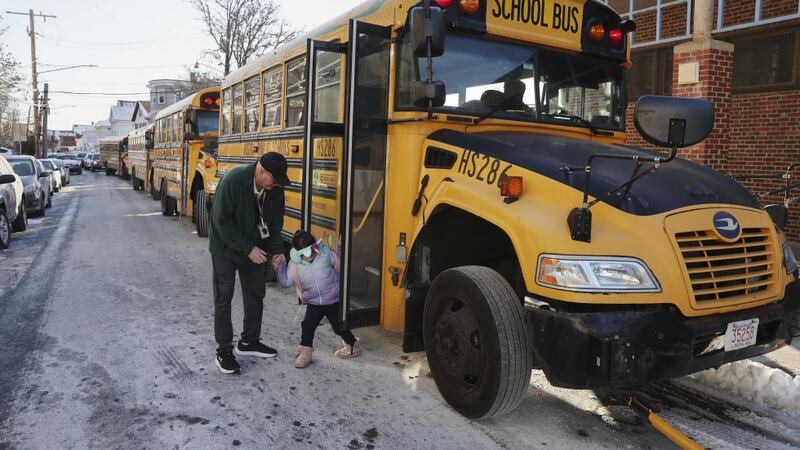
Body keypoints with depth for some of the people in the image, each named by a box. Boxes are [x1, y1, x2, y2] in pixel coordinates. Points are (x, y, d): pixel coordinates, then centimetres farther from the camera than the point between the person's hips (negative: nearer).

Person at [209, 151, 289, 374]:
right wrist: (248, 248, -25)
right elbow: (222, 221, -25)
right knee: (223, 298, 0)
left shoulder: (275, 189, -12)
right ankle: (224, 351, 11)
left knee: (256, 293, 13)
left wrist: (277, 251, -11)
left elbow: (275, 222, -1)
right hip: (226, 247, -6)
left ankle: (249, 341, 29)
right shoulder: (233, 181, -29)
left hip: (253, 248, 6)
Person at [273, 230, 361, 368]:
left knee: (339, 326, 10)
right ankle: (305, 352, 12)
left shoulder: (326, 254, -16)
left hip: (334, 301, -2)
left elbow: (340, 268, -5)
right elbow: (286, 282, -10)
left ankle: (353, 344, 38)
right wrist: (280, 267, -20)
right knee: (307, 325, -11)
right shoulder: (295, 264, -11)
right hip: (313, 303, 2)